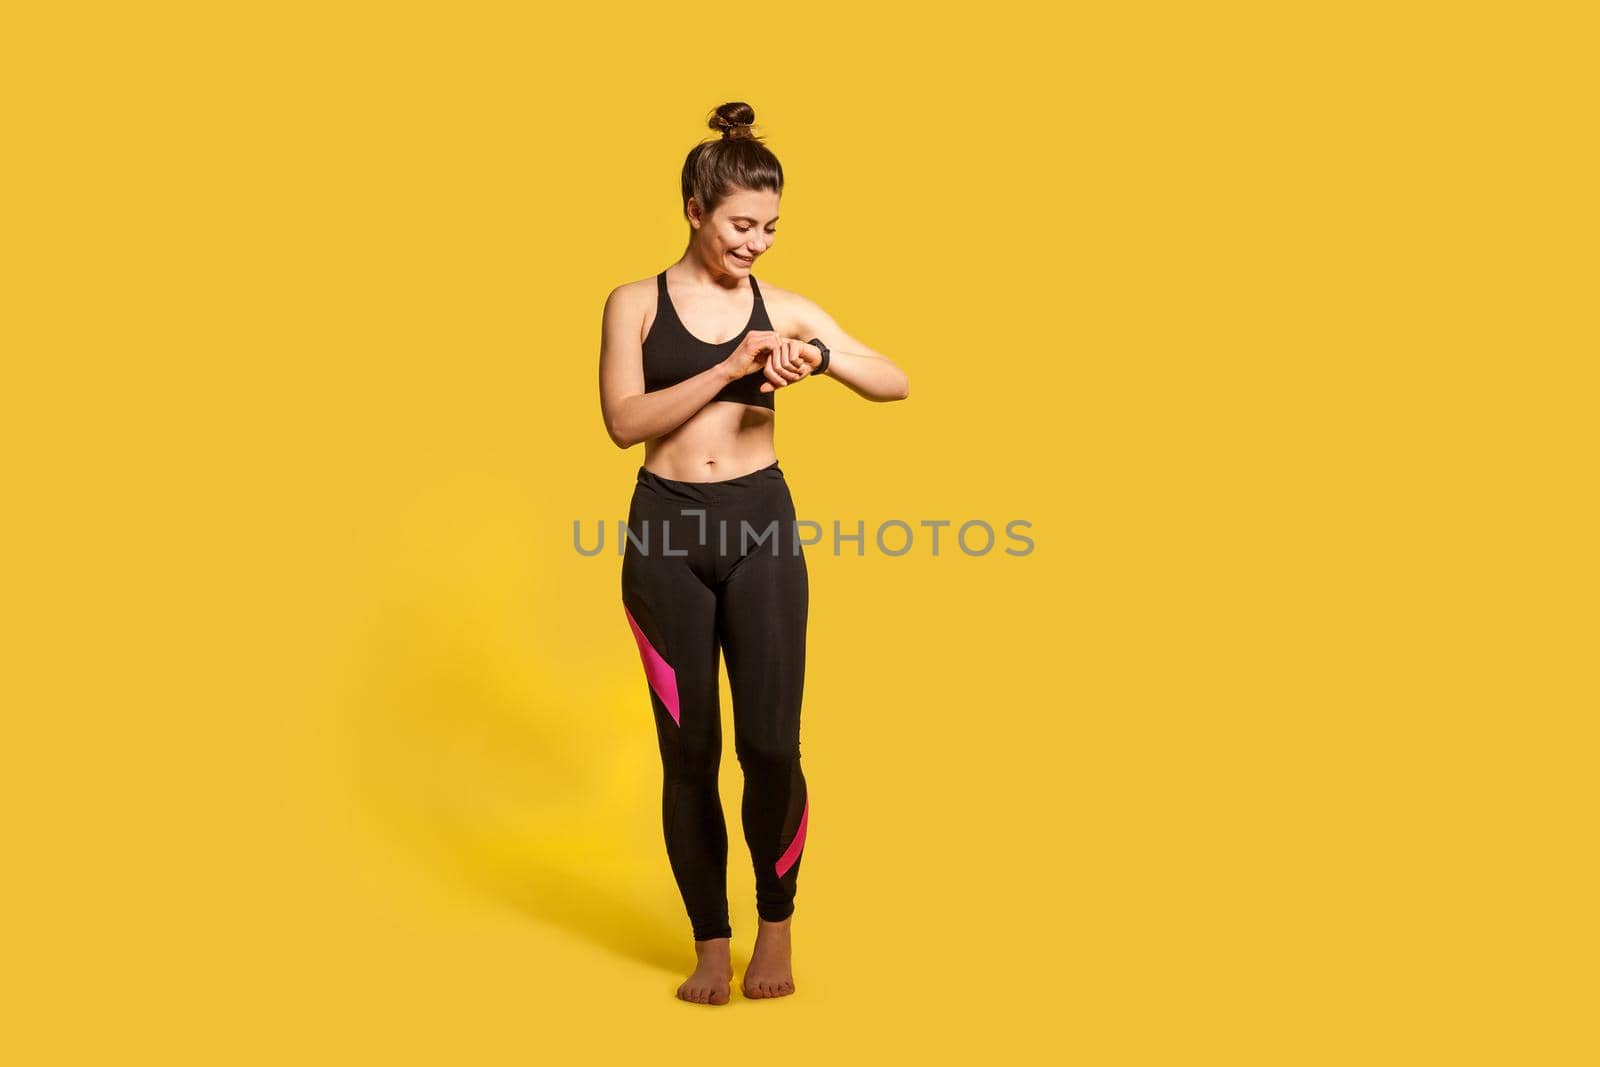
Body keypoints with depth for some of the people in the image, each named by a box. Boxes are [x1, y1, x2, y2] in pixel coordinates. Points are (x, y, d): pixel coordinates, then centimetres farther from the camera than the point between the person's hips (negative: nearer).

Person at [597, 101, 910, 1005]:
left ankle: (778, 923, 22)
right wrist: (730, 369, -17)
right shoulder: (636, 304, 3)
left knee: (771, 744, -4)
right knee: (689, 750, 6)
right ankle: (712, 941, 23)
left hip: (762, 529, 1)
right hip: (667, 532, 0)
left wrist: (822, 357, -16)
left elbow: (898, 384, 2)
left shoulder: (785, 310, 6)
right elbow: (624, 421, -9)